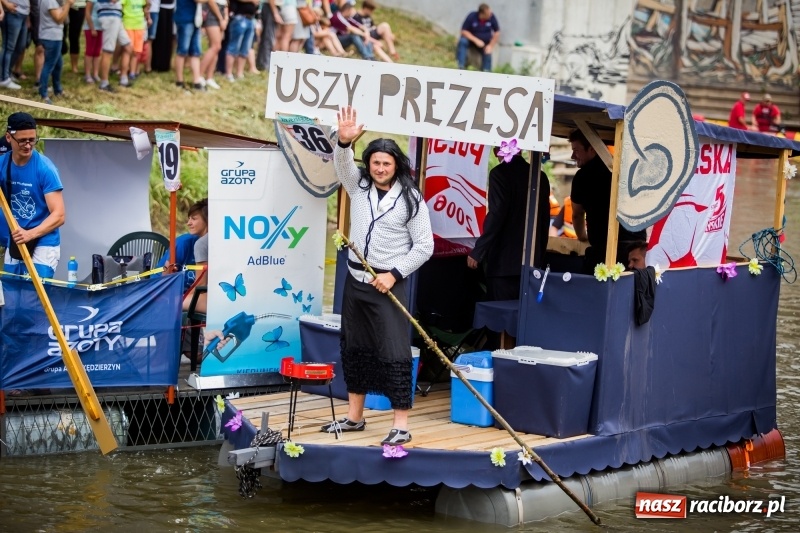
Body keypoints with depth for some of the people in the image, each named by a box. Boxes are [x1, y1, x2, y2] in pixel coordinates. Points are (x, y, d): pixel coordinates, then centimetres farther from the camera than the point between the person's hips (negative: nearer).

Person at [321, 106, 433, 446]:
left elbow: (424, 246, -5)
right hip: (355, 280, 6)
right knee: (354, 350, 13)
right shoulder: (359, 186, 6)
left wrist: (394, 274, -12)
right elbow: (342, 165, -12)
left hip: (388, 285, -6)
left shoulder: (411, 200, -6)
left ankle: (401, 426, -9)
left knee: (393, 354, -8)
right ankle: (354, 417, 24)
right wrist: (344, 142, -33)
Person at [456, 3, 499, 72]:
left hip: (486, 42, 1)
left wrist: (491, 45, -17)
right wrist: (476, 40, -27)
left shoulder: (491, 17, -16)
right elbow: (464, 31, -16)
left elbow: (497, 33, -6)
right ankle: (460, 66, -34)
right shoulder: (472, 17, -20)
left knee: (488, 53, -28)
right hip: (472, 39, -1)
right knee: (462, 41, -31)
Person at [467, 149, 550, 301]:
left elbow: (496, 215, -16)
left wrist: (477, 252, -12)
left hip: (504, 261, -6)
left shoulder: (500, 173, -9)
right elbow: (544, 220, 15)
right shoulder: (540, 177, 10)